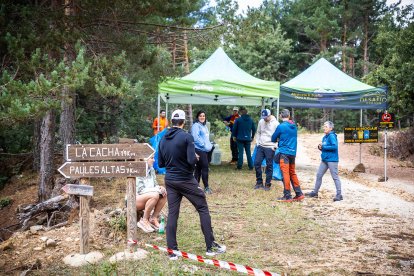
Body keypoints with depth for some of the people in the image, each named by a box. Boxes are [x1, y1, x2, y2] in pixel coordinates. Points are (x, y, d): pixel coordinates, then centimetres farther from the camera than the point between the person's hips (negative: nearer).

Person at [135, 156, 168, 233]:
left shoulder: (151, 170, 6)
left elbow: (155, 184, 11)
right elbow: (140, 190, -25)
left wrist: (160, 187, -13)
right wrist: (157, 189, -26)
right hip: (133, 200, -8)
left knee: (164, 194, -13)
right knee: (154, 195, -33)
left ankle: (154, 218, -5)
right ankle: (144, 220, -18)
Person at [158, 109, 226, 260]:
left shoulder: (163, 140, 4)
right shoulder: (186, 137, -13)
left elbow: (160, 164, 8)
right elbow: (192, 161, -20)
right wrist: (196, 157, 1)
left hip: (170, 180, 5)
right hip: (186, 180, -5)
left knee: (172, 213, 8)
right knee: (203, 209, 7)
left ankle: (172, 251, 7)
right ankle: (211, 246, 9)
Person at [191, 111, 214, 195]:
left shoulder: (204, 126, 20)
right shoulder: (196, 126, -9)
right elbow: (196, 137, -19)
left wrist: (209, 145, 12)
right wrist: (204, 145, -18)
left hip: (206, 150, 9)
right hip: (199, 150, -9)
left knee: (199, 168, 12)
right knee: (205, 167, -9)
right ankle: (206, 187, -4)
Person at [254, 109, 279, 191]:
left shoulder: (275, 123, -10)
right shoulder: (261, 122, 4)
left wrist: (275, 146, -14)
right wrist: (257, 142, 7)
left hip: (270, 148, -5)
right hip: (260, 146, 5)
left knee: (269, 166, 1)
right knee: (257, 163, 3)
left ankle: (267, 184, 10)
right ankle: (259, 182, 16)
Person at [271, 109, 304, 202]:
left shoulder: (281, 126, -10)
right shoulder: (294, 126, 8)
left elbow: (273, 139, 2)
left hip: (284, 153, -6)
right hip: (293, 152, 6)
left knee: (285, 174, -4)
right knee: (292, 173, 16)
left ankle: (287, 196, -2)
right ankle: (299, 194, 15)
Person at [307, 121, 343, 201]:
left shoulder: (332, 136, -13)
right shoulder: (324, 137, 14)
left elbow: (334, 146, -24)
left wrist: (323, 147, -18)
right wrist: (320, 147, 0)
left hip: (332, 160, -9)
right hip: (324, 160, 9)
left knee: (335, 177, -5)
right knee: (319, 175, 12)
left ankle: (339, 195, 0)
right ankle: (315, 192, 22)